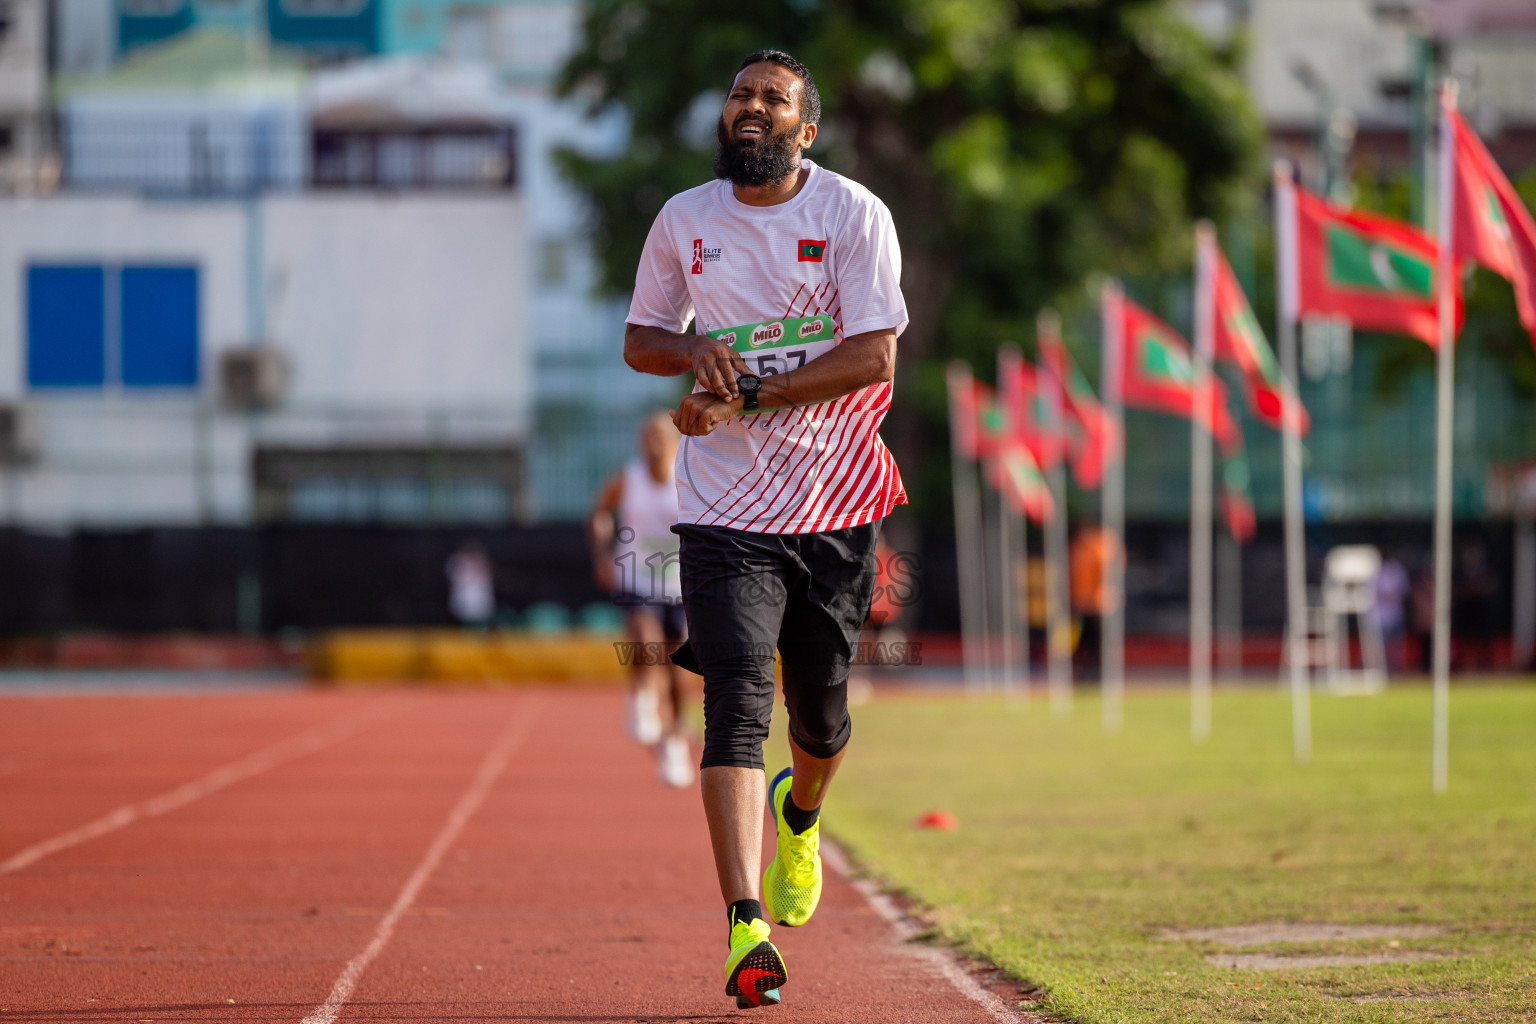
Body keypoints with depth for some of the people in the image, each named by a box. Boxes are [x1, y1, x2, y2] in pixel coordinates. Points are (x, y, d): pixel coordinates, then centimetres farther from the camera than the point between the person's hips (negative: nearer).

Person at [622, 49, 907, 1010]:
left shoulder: (855, 215, -4)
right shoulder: (684, 220, 5)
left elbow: (874, 357, -12)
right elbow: (640, 339, 16)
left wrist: (746, 397, -18)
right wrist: (696, 350, -8)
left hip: (836, 505, 0)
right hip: (726, 510, 0)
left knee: (822, 718, 12)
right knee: (737, 705, -17)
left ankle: (799, 815, 49)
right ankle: (746, 931, -23)